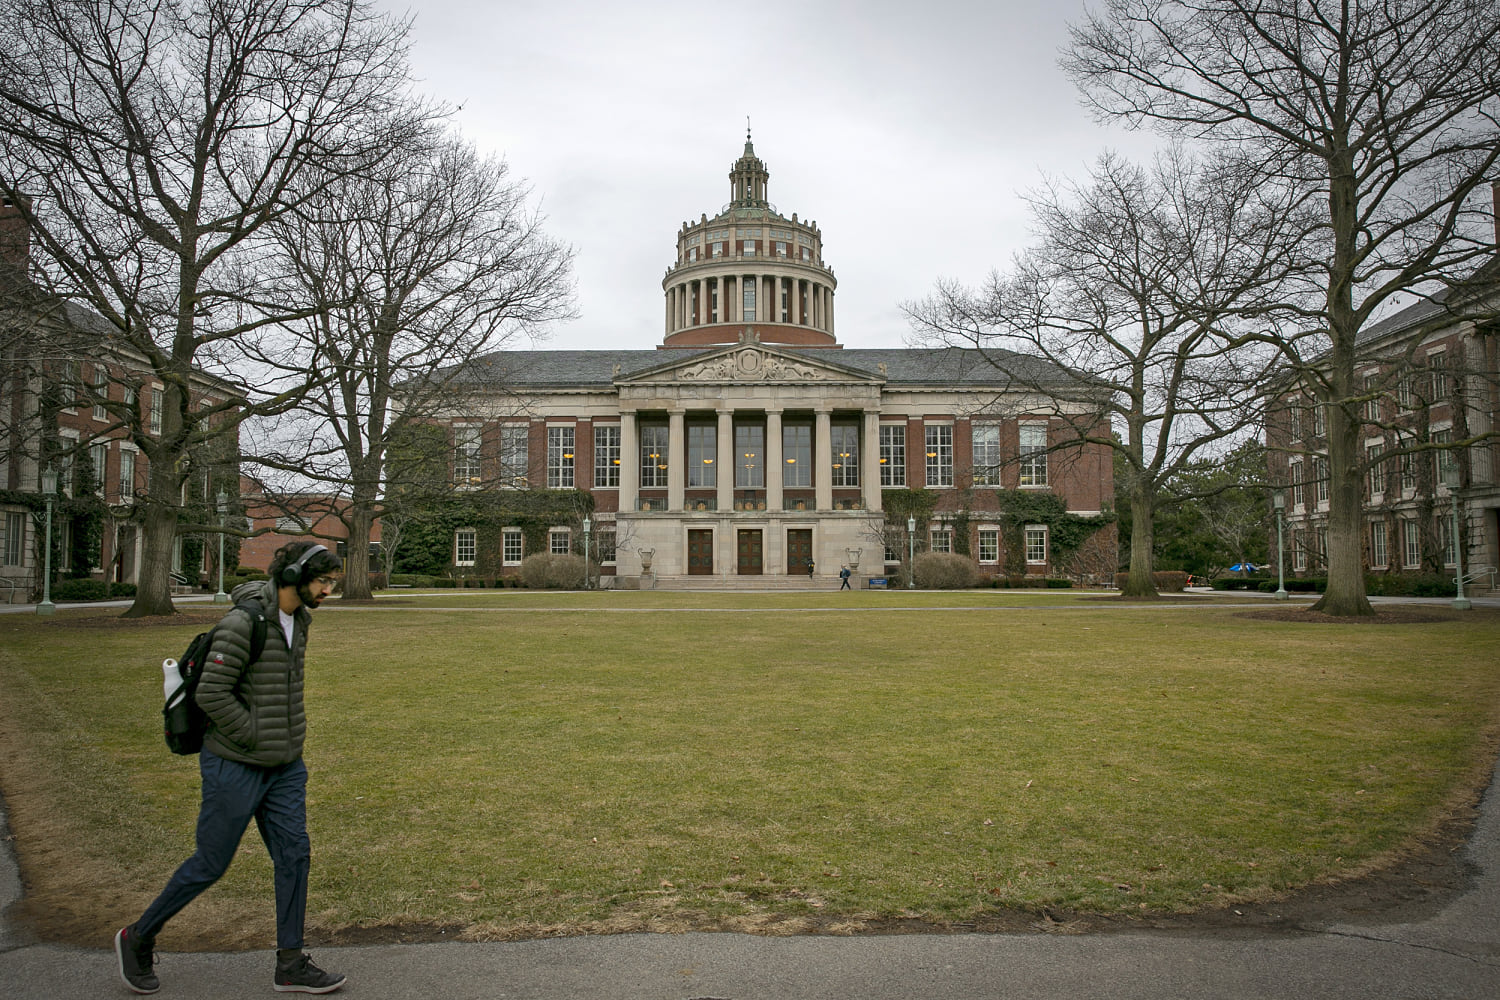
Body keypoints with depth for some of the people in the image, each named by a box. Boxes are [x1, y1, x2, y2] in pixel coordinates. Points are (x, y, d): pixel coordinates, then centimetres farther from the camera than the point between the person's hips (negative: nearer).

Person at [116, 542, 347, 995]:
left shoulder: (298, 619, 5)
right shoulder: (243, 622, -21)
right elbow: (211, 693, -23)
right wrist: (257, 740, -17)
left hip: (285, 767, 8)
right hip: (236, 766, -7)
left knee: (294, 856, 6)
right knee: (211, 864, 7)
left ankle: (291, 966, 17)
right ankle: (138, 938, 32)